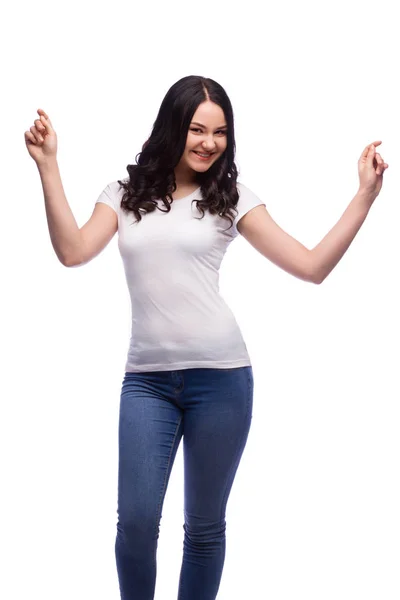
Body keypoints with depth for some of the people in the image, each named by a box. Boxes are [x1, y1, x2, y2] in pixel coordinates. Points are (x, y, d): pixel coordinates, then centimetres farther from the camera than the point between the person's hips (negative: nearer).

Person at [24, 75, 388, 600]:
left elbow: (312, 266, -1)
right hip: (147, 378, 1)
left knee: (205, 525, 8)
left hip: (220, 376, -1)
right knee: (136, 520, -3)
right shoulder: (124, 194, 9)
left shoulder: (231, 198, 4)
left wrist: (365, 194, -8)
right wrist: (48, 166, -10)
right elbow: (73, 251, -7)